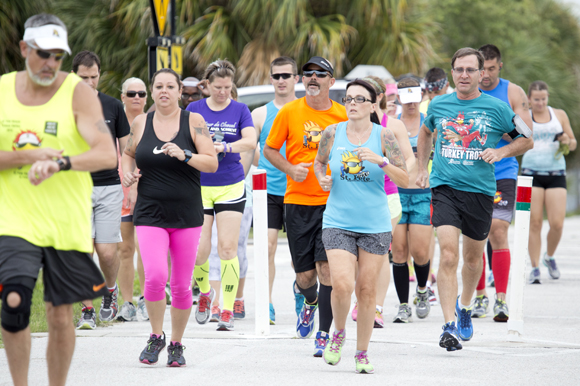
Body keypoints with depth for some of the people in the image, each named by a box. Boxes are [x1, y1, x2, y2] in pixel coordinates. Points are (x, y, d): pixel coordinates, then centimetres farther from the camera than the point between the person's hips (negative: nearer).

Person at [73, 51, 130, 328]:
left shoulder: (113, 106, 6)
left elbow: (126, 147, 11)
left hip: (109, 187, 0)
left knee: (107, 251, -5)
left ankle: (111, 291, 25)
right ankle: (87, 310, 4)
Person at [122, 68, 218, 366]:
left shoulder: (193, 121, 0)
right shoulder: (140, 123, 5)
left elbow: (212, 163, -5)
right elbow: (128, 153, 23)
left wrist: (184, 155, -21)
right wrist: (127, 172, 3)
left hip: (187, 215, 0)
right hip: (150, 215, 0)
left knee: (181, 286, 5)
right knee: (155, 277, -17)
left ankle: (176, 344, 23)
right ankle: (156, 337, 4)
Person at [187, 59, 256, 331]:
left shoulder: (240, 110, 2)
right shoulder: (194, 109, 4)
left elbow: (251, 140, -13)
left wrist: (224, 147, -28)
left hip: (231, 187, -1)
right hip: (199, 187, 1)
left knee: (228, 248, -7)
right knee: (198, 250, -4)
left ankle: (228, 311, -1)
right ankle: (205, 292, 26)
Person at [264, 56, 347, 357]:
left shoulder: (343, 116, 1)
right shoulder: (289, 112, 1)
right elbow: (270, 150, 9)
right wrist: (290, 169, -8)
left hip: (333, 200, -1)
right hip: (298, 201, 1)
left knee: (327, 267, -13)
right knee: (304, 275, 4)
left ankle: (324, 333, -5)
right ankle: (310, 302, 40)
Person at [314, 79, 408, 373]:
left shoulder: (383, 137, -2)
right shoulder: (332, 133, 1)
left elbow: (404, 180, -3)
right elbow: (319, 162, 20)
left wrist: (381, 161, -19)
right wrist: (322, 179, -1)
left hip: (375, 225, 0)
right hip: (338, 223, 0)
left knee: (367, 290, 3)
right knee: (341, 285, -16)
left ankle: (362, 354, 18)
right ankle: (338, 334, 13)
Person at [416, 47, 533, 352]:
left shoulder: (496, 108, -1)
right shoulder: (438, 105, 4)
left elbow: (527, 140, 9)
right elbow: (426, 132, 26)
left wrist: (501, 152, -9)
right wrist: (421, 168, 20)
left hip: (480, 191, 1)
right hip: (444, 189, -1)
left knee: (472, 257, 15)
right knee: (448, 254, -16)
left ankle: (464, 306, 43)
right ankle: (449, 326, -19)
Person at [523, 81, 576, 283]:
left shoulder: (559, 115, 11)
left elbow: (573, 144, 17)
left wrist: (567, 141, -5)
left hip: (556, 173, 1)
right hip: (531, 173, -1)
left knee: (557, 223, -6)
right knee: (534, 223, -7)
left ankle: (550, 256, 21)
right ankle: (535, 267, -1)